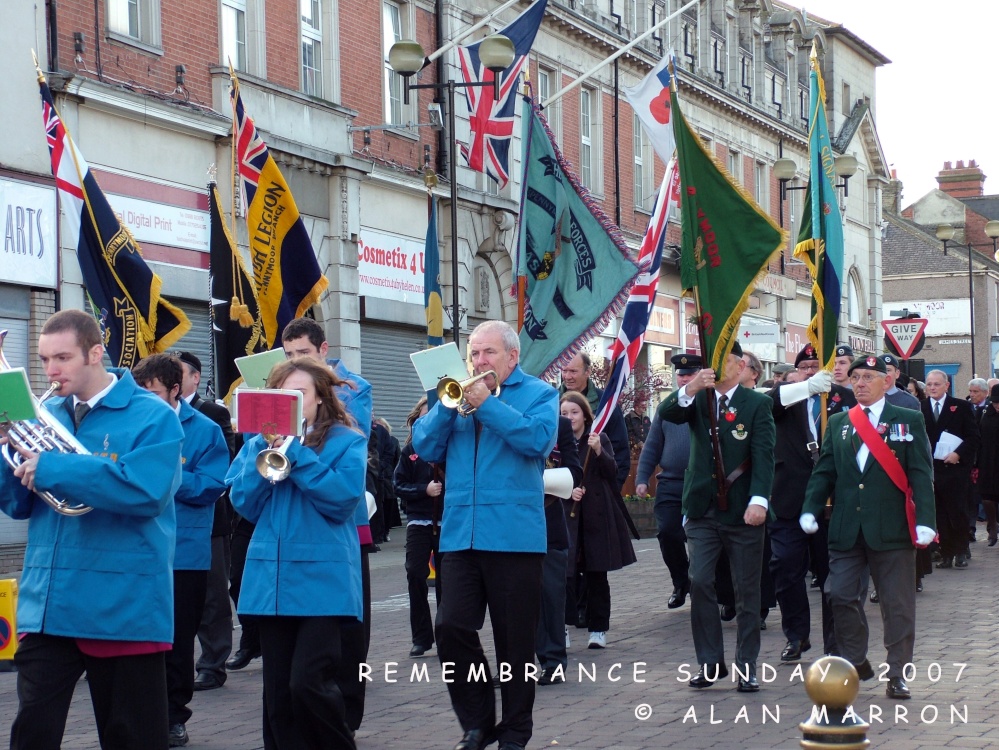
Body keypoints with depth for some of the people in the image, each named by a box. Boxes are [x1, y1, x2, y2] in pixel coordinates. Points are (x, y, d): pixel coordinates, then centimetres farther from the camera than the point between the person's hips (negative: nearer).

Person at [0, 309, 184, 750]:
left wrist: (52, 469, -21)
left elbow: (145, 490, -21)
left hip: (123, 604, -4)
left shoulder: (152, 417, -5)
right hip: (46, 603, 4)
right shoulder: (43, 416, 11)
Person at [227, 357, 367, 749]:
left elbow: (343, 498, -13)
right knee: (277, 689, 6)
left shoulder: (346, 441, 1)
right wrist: (266, 448, -10)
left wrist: (295, 452, -16)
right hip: (271, 579, 4)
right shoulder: (260, 442, 13)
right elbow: (244, 503, 2)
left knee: (308, 682, -14)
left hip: (323, 580, -4)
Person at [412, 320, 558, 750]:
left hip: (514, 534, -4)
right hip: (461, 533, 4)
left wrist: (487, 404, -15)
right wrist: (448, 403, -7)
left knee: (515, 639, 3)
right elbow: (425, 447, 8)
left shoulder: (538, 393, 3)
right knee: (451, 629, -4)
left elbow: (538, 439, -16)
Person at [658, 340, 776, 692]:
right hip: (703, 510, 2)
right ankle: (710, 662, 6)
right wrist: (690, 389, -30)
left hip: (743, 511, -2)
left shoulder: (757, 404, 0)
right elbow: (666, 414, -10)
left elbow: (763, 454, -9)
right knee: (699, 583, -4)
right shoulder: (697, 399, 8)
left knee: (747, 591, 4)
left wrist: (759, 499, -23)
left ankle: (747, 666, 11)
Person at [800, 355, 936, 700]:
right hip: (846, 529, 3)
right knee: (841, 597, 3)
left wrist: (924, 521, -13)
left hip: (891, 529, -3)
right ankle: (855, 662, 21)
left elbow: (920, 474, -3)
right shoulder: (838, 423, 12)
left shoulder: (909, 421, 2)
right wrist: (810, 510, -5)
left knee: (898, 604, 2)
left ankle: (897, 675, 9)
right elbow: (824, 472, 10)